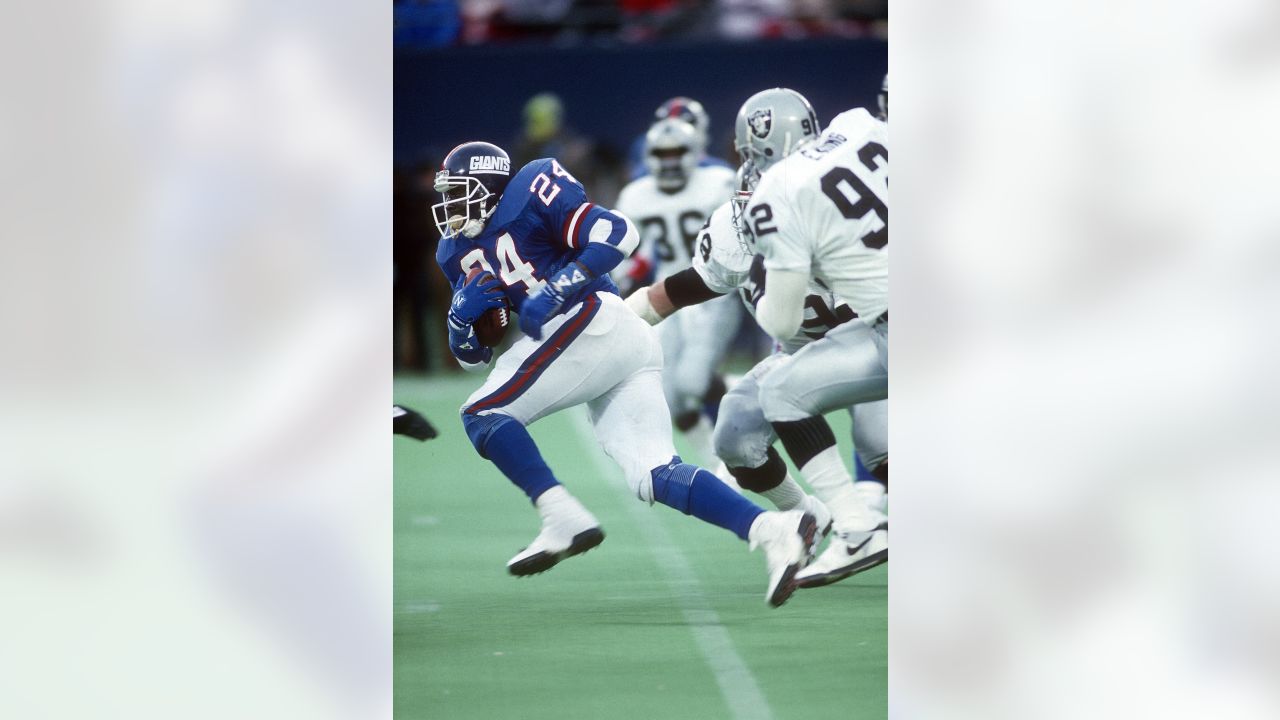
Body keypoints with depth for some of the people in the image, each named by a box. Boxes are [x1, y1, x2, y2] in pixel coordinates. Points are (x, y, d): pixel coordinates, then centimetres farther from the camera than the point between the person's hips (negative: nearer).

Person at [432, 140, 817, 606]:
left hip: (595, 322, -8)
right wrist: (463, 317, 1)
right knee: (655, 476, -5)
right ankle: (772, 530, -19)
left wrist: (555, 291, -16)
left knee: (482, 415, -5)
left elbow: (618, 234, -9)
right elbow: (472, 356, 23)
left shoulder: (528, 193, 0)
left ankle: (565, 520, -19)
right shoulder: (458, 253, 23)